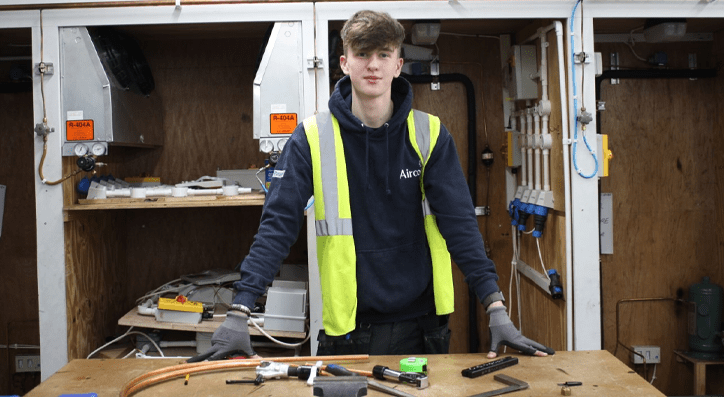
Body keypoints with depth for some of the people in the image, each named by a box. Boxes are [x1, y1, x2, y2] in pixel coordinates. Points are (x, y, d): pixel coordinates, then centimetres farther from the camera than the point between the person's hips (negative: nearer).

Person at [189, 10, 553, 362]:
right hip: (348, 328, -1)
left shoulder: (429, 135, -3)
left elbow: (459, 224, -7)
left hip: (419, 325, 1)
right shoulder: (313, 139, -6)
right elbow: (277, 224, -10)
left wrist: (496, 309, -17)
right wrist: (239, 312, -19)